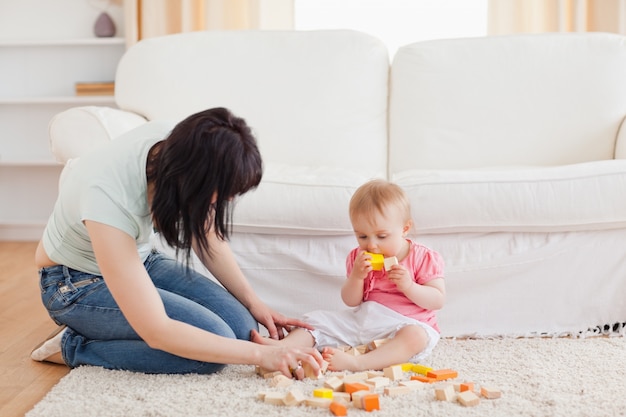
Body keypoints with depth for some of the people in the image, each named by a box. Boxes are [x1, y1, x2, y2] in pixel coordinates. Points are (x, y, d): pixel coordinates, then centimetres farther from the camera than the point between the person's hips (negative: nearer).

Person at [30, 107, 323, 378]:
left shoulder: (176, 143, -21)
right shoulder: (107, 195, -39)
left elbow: (207, 237, 0)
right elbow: (157, 332, -36)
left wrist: (253, 302, -5)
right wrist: (260, 355, -33)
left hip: (138, 260, 7)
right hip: (78, 283, -7)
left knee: (242, 326, -11)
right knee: (216, 338, -23)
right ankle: (74, 347, -6)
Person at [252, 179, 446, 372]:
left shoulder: (423, 258, -5)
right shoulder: (358, 258, 7)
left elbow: (438, 300, -9)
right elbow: (351, 301, 4)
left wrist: (408, 286, -25)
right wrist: (356, 276, -15)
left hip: (409, 323, -5)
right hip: (363, 320, 5)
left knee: (416, 336, -38)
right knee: (318, 319, -3)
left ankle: (357, 363, -52)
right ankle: (282, 346, -26)